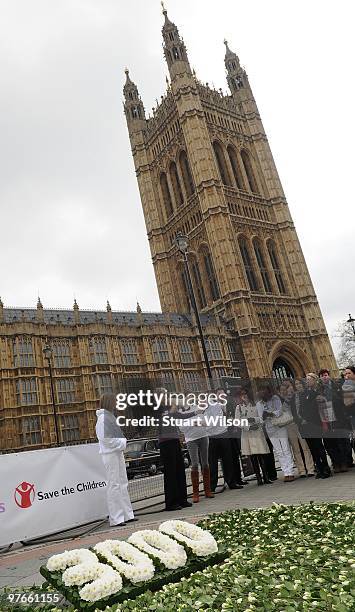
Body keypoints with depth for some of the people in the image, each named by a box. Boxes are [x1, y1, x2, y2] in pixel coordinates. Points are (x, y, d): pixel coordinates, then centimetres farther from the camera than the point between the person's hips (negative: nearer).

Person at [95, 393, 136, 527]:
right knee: (114, 485, -4)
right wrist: (122, 443, -13)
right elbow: (105, 438, -20)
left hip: (117, 453, 10)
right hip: (110, 454, -10)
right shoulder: (103, 418, -14)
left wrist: (122, 442, 4)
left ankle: (126, 515, 22)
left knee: (123, 484, 13)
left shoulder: (110, 416, 16)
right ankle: (115, 519, 4)